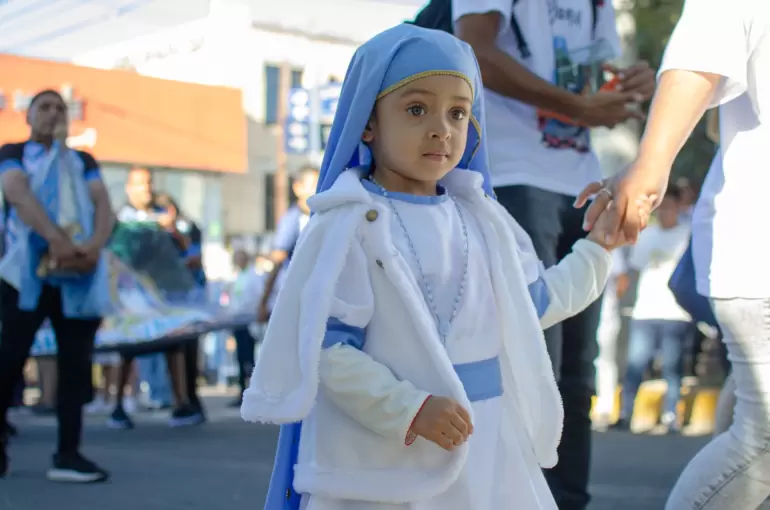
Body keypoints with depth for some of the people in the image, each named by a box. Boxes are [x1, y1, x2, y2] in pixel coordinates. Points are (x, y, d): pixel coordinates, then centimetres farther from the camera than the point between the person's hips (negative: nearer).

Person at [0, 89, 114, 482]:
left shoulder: (84, 162, 21)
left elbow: (104, 206, 6)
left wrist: (94, 245, -17)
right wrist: (57, 240, -27)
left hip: (80, 272, 4)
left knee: (76, 363, -1)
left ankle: (68, 455, 1)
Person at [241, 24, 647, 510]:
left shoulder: (481, 216, 9)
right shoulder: (349, 224, -12)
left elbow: (536, 302, 22)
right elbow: (326, 348, -17)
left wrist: (599, 245, 23)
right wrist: (411, 410, -24)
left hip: (487, 449, 6)